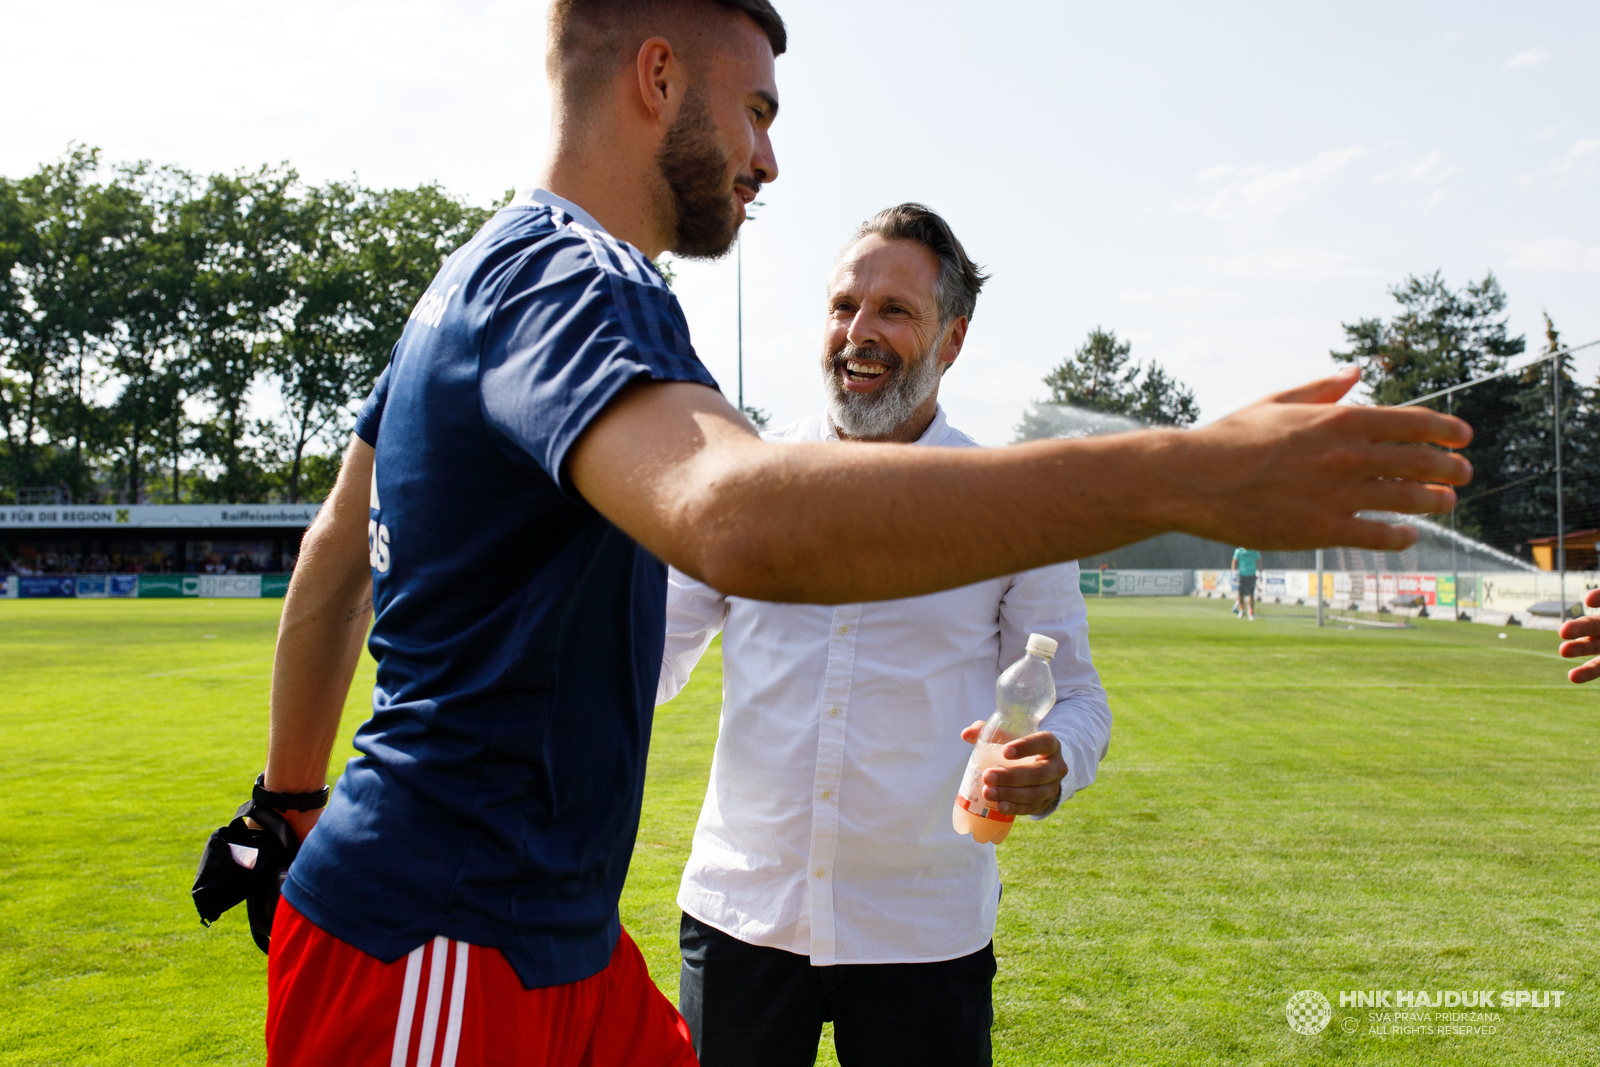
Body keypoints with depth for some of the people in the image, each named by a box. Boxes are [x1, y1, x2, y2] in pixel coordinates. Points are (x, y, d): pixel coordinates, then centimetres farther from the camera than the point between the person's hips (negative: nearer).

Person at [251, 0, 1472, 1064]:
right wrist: (1189, 474, -42)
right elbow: (736, 514, -41)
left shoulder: (483, 274, 14)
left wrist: (292, 795, 29)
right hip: (434, 955, -10)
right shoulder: (566, 275, -19)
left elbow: (336, 550, 21)